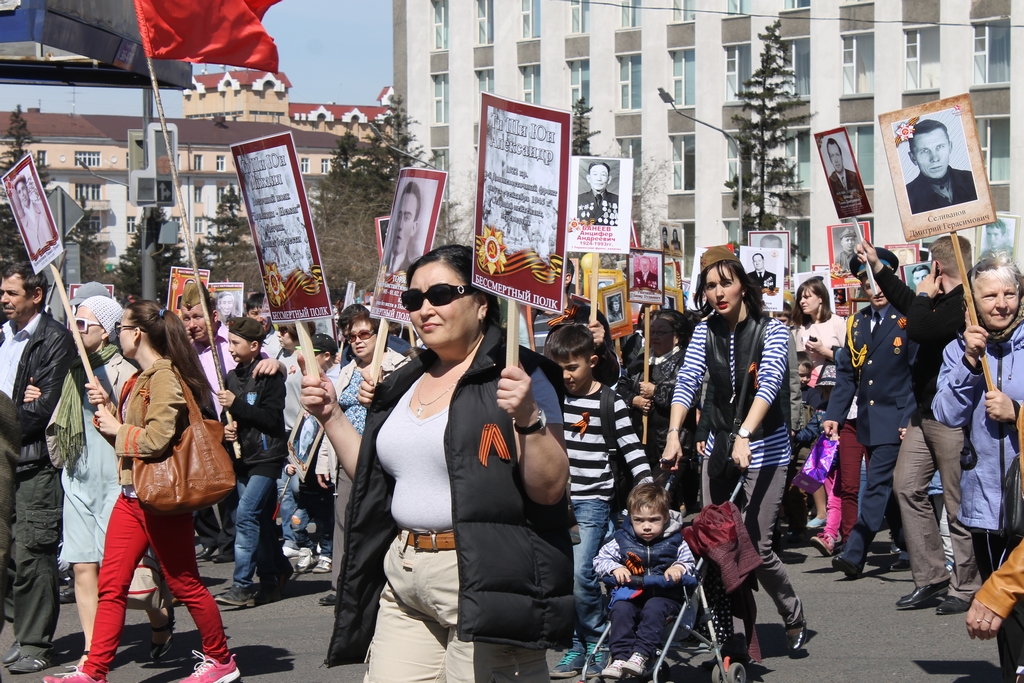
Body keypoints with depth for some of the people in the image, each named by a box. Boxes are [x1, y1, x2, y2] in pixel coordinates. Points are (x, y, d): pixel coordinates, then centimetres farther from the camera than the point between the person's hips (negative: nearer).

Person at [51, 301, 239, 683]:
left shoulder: (164, 376, -16)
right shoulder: (143, 378, 15)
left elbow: (157, 439, -25)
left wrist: (117, 430, -12)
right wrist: (106, 409, 7)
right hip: (132, 495, 10)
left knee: (185, 585, 2)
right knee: (111, 586, 3)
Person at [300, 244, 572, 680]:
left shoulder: (515, 376, -6)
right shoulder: (408, 382, 17)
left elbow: (550, 490, -12)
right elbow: (373, 477, 24)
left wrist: (530, 418, -26)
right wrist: (331, 417, 16)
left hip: (483, 582, -7)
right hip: (403, 579, 7)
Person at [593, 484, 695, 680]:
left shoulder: (675, 542, 4)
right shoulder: (622, 540, 6)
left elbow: (689, 564, 7)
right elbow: (600, 560, 10)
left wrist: (679, 567, -17)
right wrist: (615, 568, -11)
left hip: (665, 595, -2)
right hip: (630, 593, 2)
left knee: (653, 608, -34)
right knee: (620, 609, -29)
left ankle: (641, 655, -37)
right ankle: (620, 657, -31)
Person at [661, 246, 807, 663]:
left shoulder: (772, 331, -9)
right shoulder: (705, 333, 3)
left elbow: (769, 384, -24)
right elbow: (687, 383, -9)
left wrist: (744, 436, -38)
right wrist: (674, 434, -25)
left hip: (765, 450, -4)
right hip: (719, 448, 4)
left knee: (756, 545, -8)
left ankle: (795, 619, 18)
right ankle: (735, 643, 5)